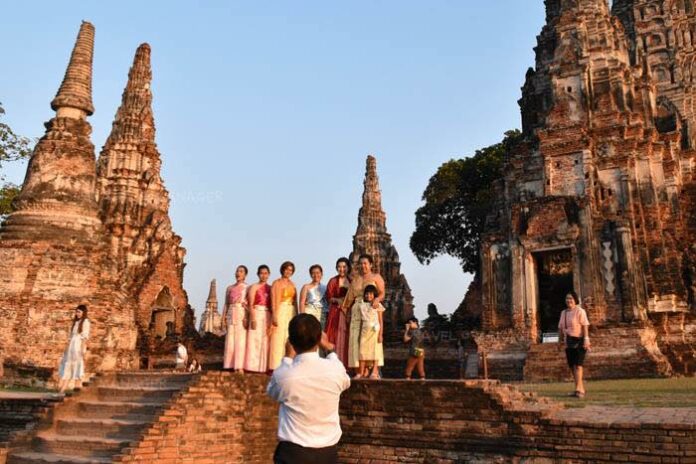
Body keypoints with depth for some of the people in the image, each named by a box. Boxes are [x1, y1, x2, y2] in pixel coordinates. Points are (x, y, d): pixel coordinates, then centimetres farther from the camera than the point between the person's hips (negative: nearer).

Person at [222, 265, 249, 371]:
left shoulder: (248, 288, 3)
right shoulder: (229, 288, 17)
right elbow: (226, 304, 16)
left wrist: (248, 318, -14)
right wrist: (224, 316, 6)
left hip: (242, 315, -4)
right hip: (231, 314, 4)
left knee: (241, 340, -8)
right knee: (230, 341, 1)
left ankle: (240, 366, -9)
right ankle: (231, 366, 4)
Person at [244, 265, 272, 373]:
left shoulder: (270, 288, 12)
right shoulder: (254, 287, 0)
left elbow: (272, 304, 11)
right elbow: (250, 305, -6)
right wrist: (253, 319, -14)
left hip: (268, 316, 4)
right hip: (257, 314, -4)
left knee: (265, 341, 5)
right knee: (255, 340, -3)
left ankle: (264, 366, 9)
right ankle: (253, 366, 1)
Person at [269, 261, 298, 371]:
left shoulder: (292, 284, 16)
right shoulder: (277, 283, -2)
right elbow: (274, 301, -9)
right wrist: (274, 316, -16)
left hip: (291, 313, 6)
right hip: (280, 312, -6)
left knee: (289, 339, 5)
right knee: (278, 338, -6)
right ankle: (276, 365, -3)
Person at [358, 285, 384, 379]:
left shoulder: (377, 306, -1)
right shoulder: (362, 306, 11)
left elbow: (381, 321, -2)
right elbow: (361, 321, 14)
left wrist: (380, 334, -8)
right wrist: (360, 333, 11)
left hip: (374, 331, -4)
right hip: (364, 330, 4)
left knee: (374, 350, -5)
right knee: (363, 350, 1)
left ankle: (375, 372, -3)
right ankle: (361, 372, 4)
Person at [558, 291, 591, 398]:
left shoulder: (580, 311, -7)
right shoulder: (563, 313, 13)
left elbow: (585, 326, -13)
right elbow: (560, 328, 14)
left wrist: (586, 339, -20)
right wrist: (560, 340, 11)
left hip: (579, 341, -7)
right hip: (569, 342, 7)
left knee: (578, 365, -13)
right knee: (572, 366, 7)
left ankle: (578, 389, -15)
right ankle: (581, 389, 17)